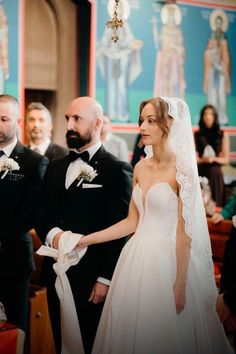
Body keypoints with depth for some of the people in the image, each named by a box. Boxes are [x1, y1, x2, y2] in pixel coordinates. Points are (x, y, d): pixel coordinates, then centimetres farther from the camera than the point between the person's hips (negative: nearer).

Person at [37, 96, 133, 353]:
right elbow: (41, 213, 14)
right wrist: (52, 233, -9)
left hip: (92, 276, -6)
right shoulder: (55, 168, 14)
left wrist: (106, 279, -15)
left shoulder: (117, 170, -6)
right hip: (56, 274, 6)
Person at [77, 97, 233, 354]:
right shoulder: (141, 167, 8)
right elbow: (132, 222, 11)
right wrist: (88, 239, 4)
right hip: (137, 258, 6)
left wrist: (180, 286, -14)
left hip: (166, 260, -6)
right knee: (130, 332, 11)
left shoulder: (182, 171, -11)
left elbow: (184, 233, -13)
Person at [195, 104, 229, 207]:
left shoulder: (223, 135, 5)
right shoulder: (196, 135, 6)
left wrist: (214, 159, -12)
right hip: (200, 173, 0)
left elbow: (226, 159, 6)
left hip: (215, 174, 0)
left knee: (215, 204, -3)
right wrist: (203, 160, -14)